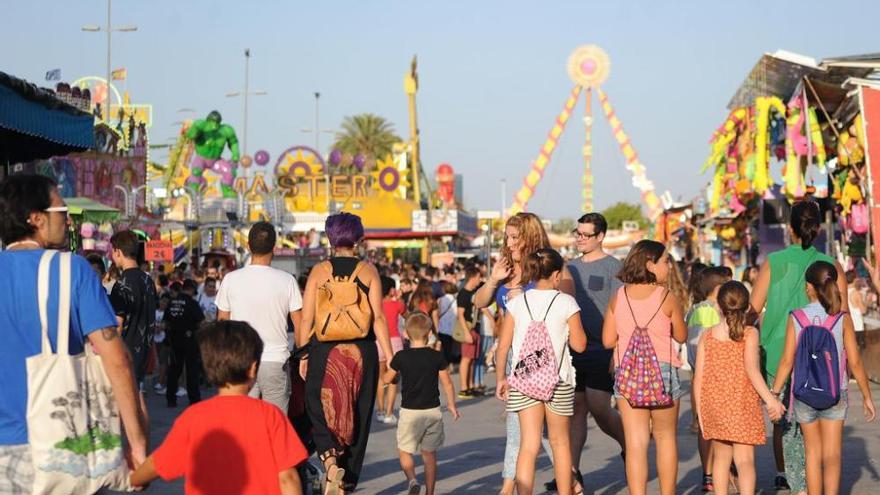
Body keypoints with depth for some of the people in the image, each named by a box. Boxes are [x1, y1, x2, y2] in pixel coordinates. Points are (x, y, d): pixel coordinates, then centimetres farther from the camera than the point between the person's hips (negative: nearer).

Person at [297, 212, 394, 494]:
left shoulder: (319, 271, 0)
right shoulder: (368, 271, -1)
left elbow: (307, 319, -2)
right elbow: (378, 317, -6)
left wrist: (303, 355, 8)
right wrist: (389, 357, -3)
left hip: (325, 351, 0)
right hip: (362, 351, 1)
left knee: (319, 409, 12)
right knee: (358, 415, 12)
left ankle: (330, 460, -15)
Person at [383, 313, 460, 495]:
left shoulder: (401, 357, -7)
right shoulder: (437, 356, -3)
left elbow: (386, 379, 3)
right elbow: (448, 384, 1)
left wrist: (393, 372, 26)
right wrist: (451, 405, 15)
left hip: (409, 412, -2)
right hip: (433, 411, 2)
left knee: (405, 451, 8)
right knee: (429, 454, 12)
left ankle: (412, 480, -17)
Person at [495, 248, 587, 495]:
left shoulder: (518, 302, 0)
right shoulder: (566, 302, -6)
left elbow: (503, 346, 1)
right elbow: (579, 345, -3)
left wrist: (501, 378, 10)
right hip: (558, 380, -1)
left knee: (529, 445, -1)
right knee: (560, 442, 16)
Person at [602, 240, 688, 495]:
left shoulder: (618, 297, 1)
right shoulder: (666, 297, -7)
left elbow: (608, 340, 3)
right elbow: (681, 336, 4)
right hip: (662, 370, -2)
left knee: (635, 442, 2)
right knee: (665, 437, 15)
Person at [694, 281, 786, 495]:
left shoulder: (707, 335, 2)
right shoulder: (749, 333, -7)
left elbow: (698, 377, 2)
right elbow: (751, 369, -19)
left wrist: (700, 412, 9)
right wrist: (770, 399, -15)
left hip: (714, 405, 3)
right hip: (742, 404, -3)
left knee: (721, 457, 17)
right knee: (745, 460, -2)